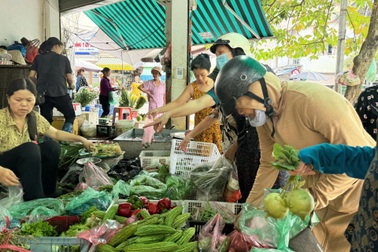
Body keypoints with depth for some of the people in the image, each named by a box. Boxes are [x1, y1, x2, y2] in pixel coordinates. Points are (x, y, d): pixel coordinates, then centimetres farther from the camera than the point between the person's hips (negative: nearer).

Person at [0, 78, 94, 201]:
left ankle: (47, 195, -8)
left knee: (51, 145, -16)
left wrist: (81, 139, 3)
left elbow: (56, 133, 12)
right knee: (30, 148, -31)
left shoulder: (35, 118, -2)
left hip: (27, 167, 6)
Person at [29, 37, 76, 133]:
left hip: (43, 94, 3)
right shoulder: (64, 59, 8)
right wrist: (72, 86, 28)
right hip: (60, 93, -3)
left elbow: (31, 76, 7)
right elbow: (69, 78, 6)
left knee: (46, 121, 14)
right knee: (70, 116, 15)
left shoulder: (38, 58, 13)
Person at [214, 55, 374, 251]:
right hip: (317, 184, 7)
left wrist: (313, 199, -23)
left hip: (354, 186, -6)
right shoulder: (263, 114, -5)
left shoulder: (312, 99, -31)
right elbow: (269, 164, 5)